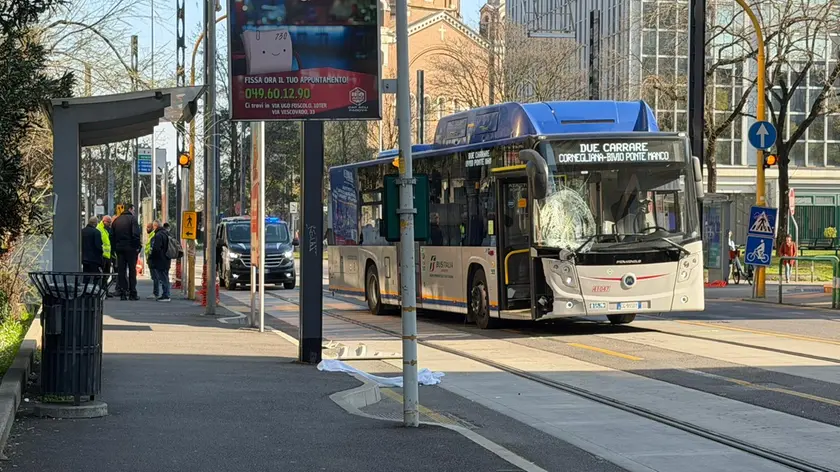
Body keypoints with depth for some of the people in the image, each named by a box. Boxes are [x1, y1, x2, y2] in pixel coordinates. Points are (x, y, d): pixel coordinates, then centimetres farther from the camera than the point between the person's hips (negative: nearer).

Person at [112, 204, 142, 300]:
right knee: (132, 270, 1)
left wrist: (114, 248, 14)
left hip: (119, 248, 5)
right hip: (130, 248, -5)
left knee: (121, 271, 6)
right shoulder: (132, 219, -6)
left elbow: (112, 236, 13)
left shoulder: (116, 220, 13)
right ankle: (132, 293, -2)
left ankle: (122, 294, 2)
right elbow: (136, 234, -15)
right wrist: (138, 246, -9)